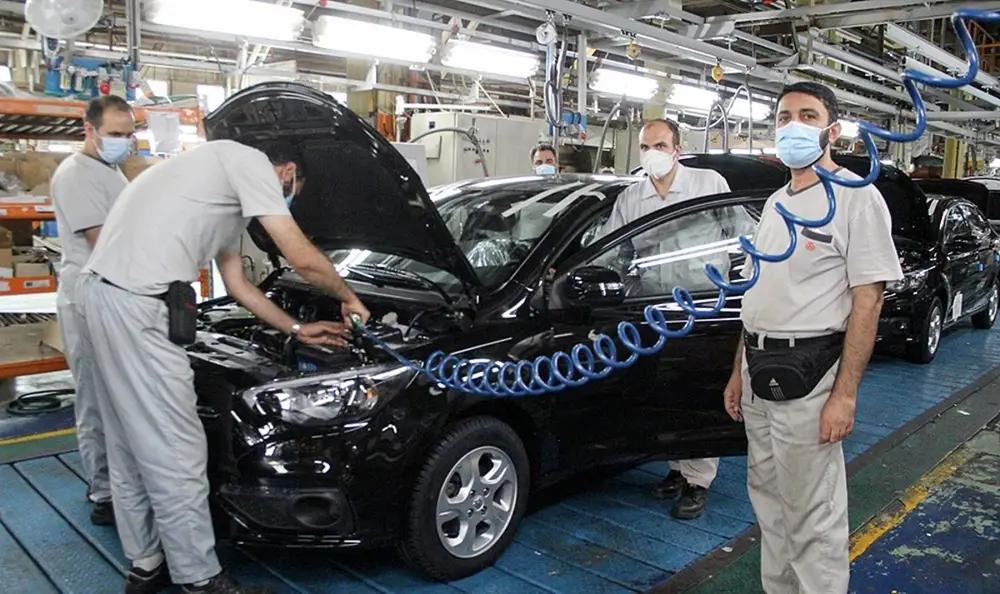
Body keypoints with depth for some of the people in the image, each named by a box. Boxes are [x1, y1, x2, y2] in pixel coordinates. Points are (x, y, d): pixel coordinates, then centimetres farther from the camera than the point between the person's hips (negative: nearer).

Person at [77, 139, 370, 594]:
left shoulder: (230, 195, 26)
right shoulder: (248, 162, -3)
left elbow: (238, 285, 30)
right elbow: (303, 260, -7)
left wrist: (297, 330, 32)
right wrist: (349, 298, 11)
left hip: (107, 289, 11)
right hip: (136, 300, -11)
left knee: (134, 444, 18)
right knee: (173, 450, -2)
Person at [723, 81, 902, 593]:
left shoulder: (855, 196, -8)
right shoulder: (774, 203, 15)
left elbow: (867, 300, -13)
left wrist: (844, 395, -19)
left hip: (807, 373, -8)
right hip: (759, 373, 8)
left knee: (812, 514, 0)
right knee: (768, 499, 18)